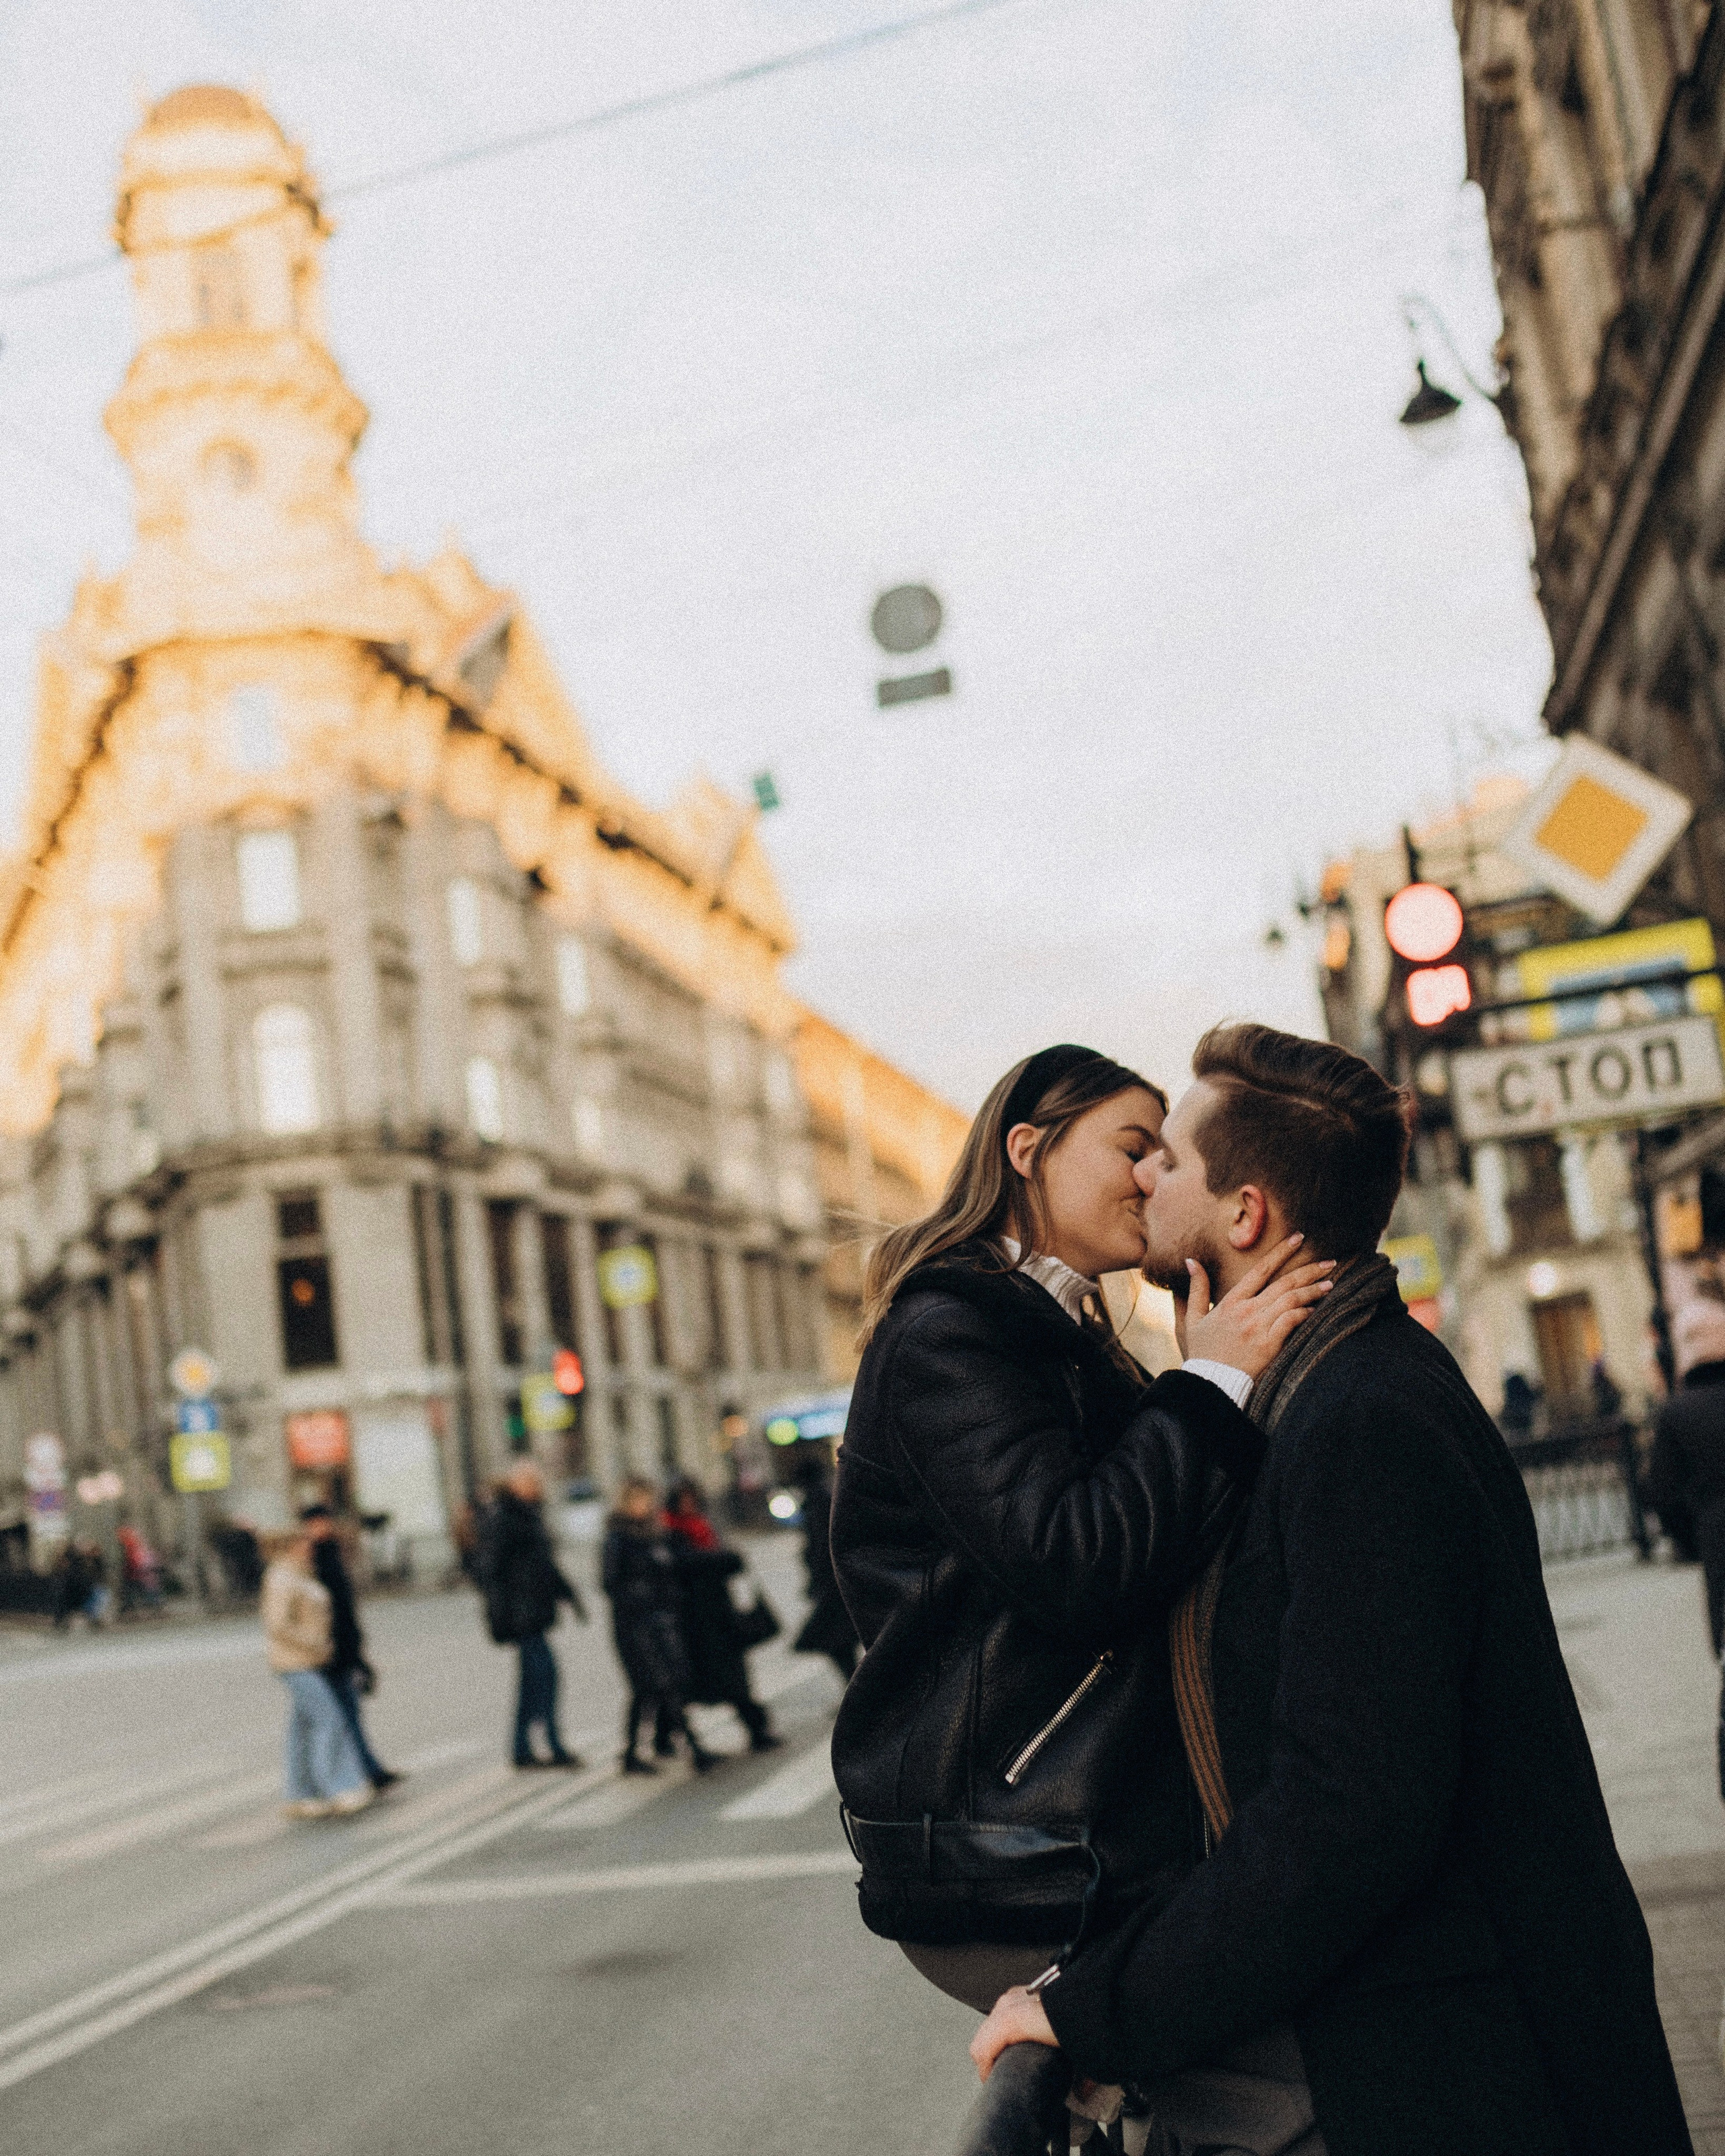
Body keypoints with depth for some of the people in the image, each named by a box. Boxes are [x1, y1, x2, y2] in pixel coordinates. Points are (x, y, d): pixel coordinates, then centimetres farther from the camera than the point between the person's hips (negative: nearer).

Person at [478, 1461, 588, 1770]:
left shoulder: (530, 1515, 18)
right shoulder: (500, 1518, -12)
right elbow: (492, 1568, -16)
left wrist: (569, 1593, 24)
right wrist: (502, 1612, -21)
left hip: (534, 1611, 10)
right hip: (520, 1612, -10)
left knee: (532, 1678, 10)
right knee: (544, 1672, -11)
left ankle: (522, 1749, 15)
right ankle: (555, 1748, -8)